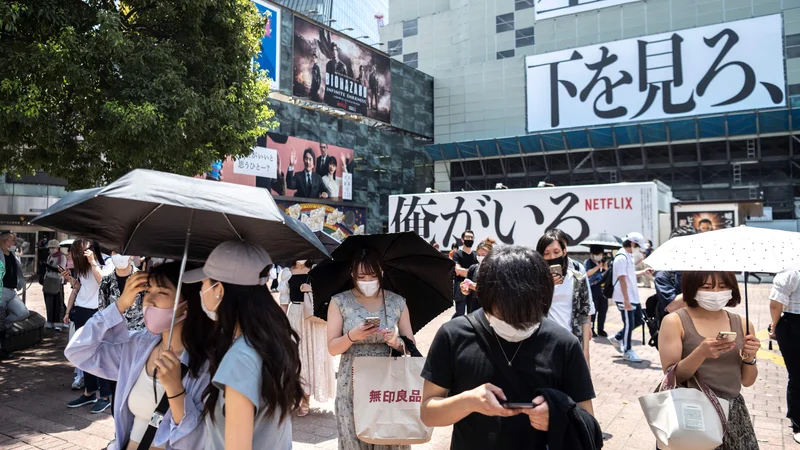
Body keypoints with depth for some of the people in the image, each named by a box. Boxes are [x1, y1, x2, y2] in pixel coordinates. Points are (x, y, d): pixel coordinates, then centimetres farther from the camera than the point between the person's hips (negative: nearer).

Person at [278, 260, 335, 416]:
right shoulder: (287, 273, 7)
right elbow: (284, 301, 6)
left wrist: (312, 289, -16)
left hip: (314, 319, -1)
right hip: (294, 317, 1)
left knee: (312, 355, 1)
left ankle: (305, 402, 9)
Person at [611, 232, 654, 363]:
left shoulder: (630, 256, 13)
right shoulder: (621, 258, -18)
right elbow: (622, 279, -22)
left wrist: (644, 271, 14)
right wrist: (626, 300, -24)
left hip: (634, 297, 10)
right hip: (624, 299, -10)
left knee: (638, 320, 15)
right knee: (629, 324, 0)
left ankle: (618, 338, 29)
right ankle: (627, 351, 14)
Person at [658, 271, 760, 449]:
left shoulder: (742, 324, 3)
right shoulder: (675, 321, -9)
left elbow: (747, 381, 9)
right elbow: (671, 377, -12)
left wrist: (749, 357, -9)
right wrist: (701, 353, -26)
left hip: (732, 413, 4)